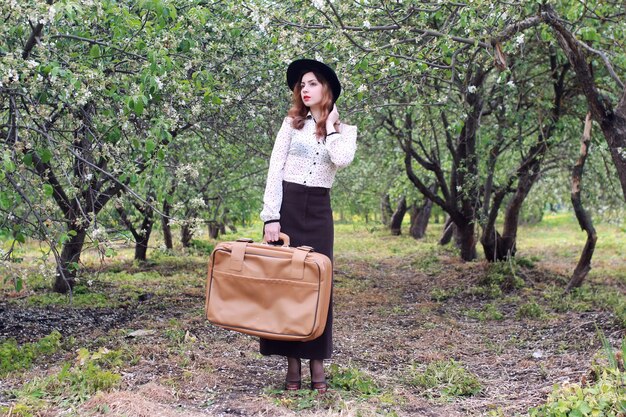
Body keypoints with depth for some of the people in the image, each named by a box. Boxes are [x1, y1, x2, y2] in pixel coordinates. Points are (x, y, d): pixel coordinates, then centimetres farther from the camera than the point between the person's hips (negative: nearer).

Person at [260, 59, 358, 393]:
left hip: (318, 211, 1)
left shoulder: (344, 130, 8)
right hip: (286, 205, -1)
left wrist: (331, 124, -3)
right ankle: (293, 364, 6)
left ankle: (317, 362, 6)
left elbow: (342, 161, -15)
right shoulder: (292, 123, 5)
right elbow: (274, 171, -2)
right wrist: (271, 216, -11)